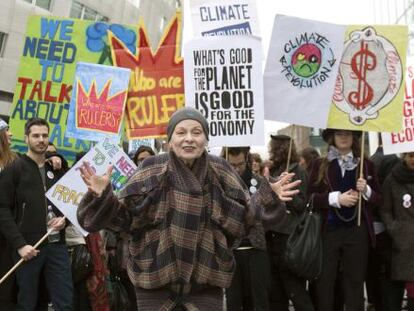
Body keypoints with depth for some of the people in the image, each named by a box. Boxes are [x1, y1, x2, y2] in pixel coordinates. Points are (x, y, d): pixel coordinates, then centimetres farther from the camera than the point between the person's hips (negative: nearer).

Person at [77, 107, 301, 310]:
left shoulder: (220, 172, -2)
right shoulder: (152, 171, -7)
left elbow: (243, 217, 3)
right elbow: (123, 216, -7)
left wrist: (268, 199, -11)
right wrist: (102, 196, -24)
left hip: (206, 279, 2)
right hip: (155, 278, -1)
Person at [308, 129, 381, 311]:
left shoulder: (366, 165, 6)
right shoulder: (320, 165, 3)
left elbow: (378, 200, 8)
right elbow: (310, 197, -2)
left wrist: (366, 191, -12)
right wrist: (335, 198, -15)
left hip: (357, 231, 1)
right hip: (328, 230, -1)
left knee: (355, 280, 8)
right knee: (324, 280, 5)